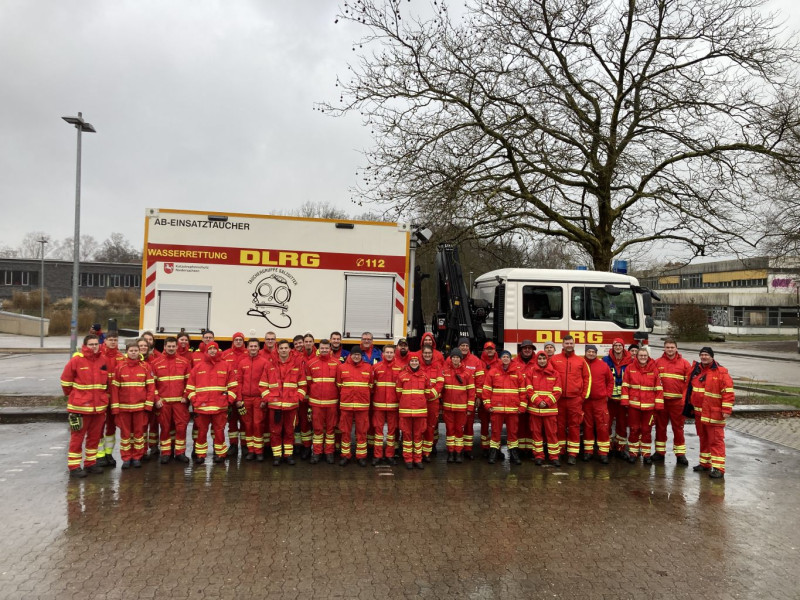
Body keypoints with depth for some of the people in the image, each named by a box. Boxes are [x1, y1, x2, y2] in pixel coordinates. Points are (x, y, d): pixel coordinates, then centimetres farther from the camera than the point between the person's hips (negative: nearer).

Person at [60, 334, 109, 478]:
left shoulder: (103, 361, 4)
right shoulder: (76, 360, -10)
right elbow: (65, 380, -3)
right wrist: (73, 396, 6)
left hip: (99, 407, 5)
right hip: (80, 407, -5)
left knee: (95, 436, 14)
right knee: (77, 437, 2)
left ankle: (90, 463, 26)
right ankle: (74, 467, 11)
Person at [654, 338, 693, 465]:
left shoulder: (684, 363, 1)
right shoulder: (657, 362, 4)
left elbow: (689, 382, -1)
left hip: (677, 401, -1)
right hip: (661, 400, 2)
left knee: (678, 427, 5)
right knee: (660, 426, 10)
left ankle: (680, 454, 14)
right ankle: (660, 451, 21)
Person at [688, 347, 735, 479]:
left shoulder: (721, 372, -10)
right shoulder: (696, 369, 10)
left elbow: (728, 391, -13)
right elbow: (690, 388, 19)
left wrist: (726, 409, -17)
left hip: (714, 414, -6)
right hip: (699, 412, 7)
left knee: (716, 440, -5)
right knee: (703, 438, 16)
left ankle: (718, 468, -2)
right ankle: (704, 463, 27)